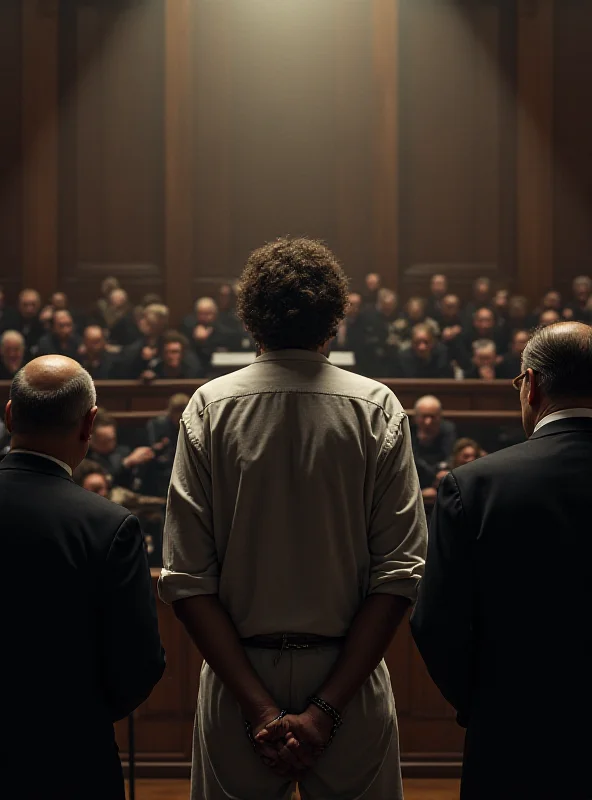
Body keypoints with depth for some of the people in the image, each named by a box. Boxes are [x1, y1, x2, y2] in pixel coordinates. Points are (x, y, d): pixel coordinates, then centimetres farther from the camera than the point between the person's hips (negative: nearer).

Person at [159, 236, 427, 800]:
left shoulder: (209, 407, -4)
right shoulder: (378, 410, -5)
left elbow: (186, 580, -9)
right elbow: (400, 574, -9)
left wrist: (259, 706, -9)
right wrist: (326, 708, -9)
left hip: (236, 673, 1)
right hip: (349, 671, 0)